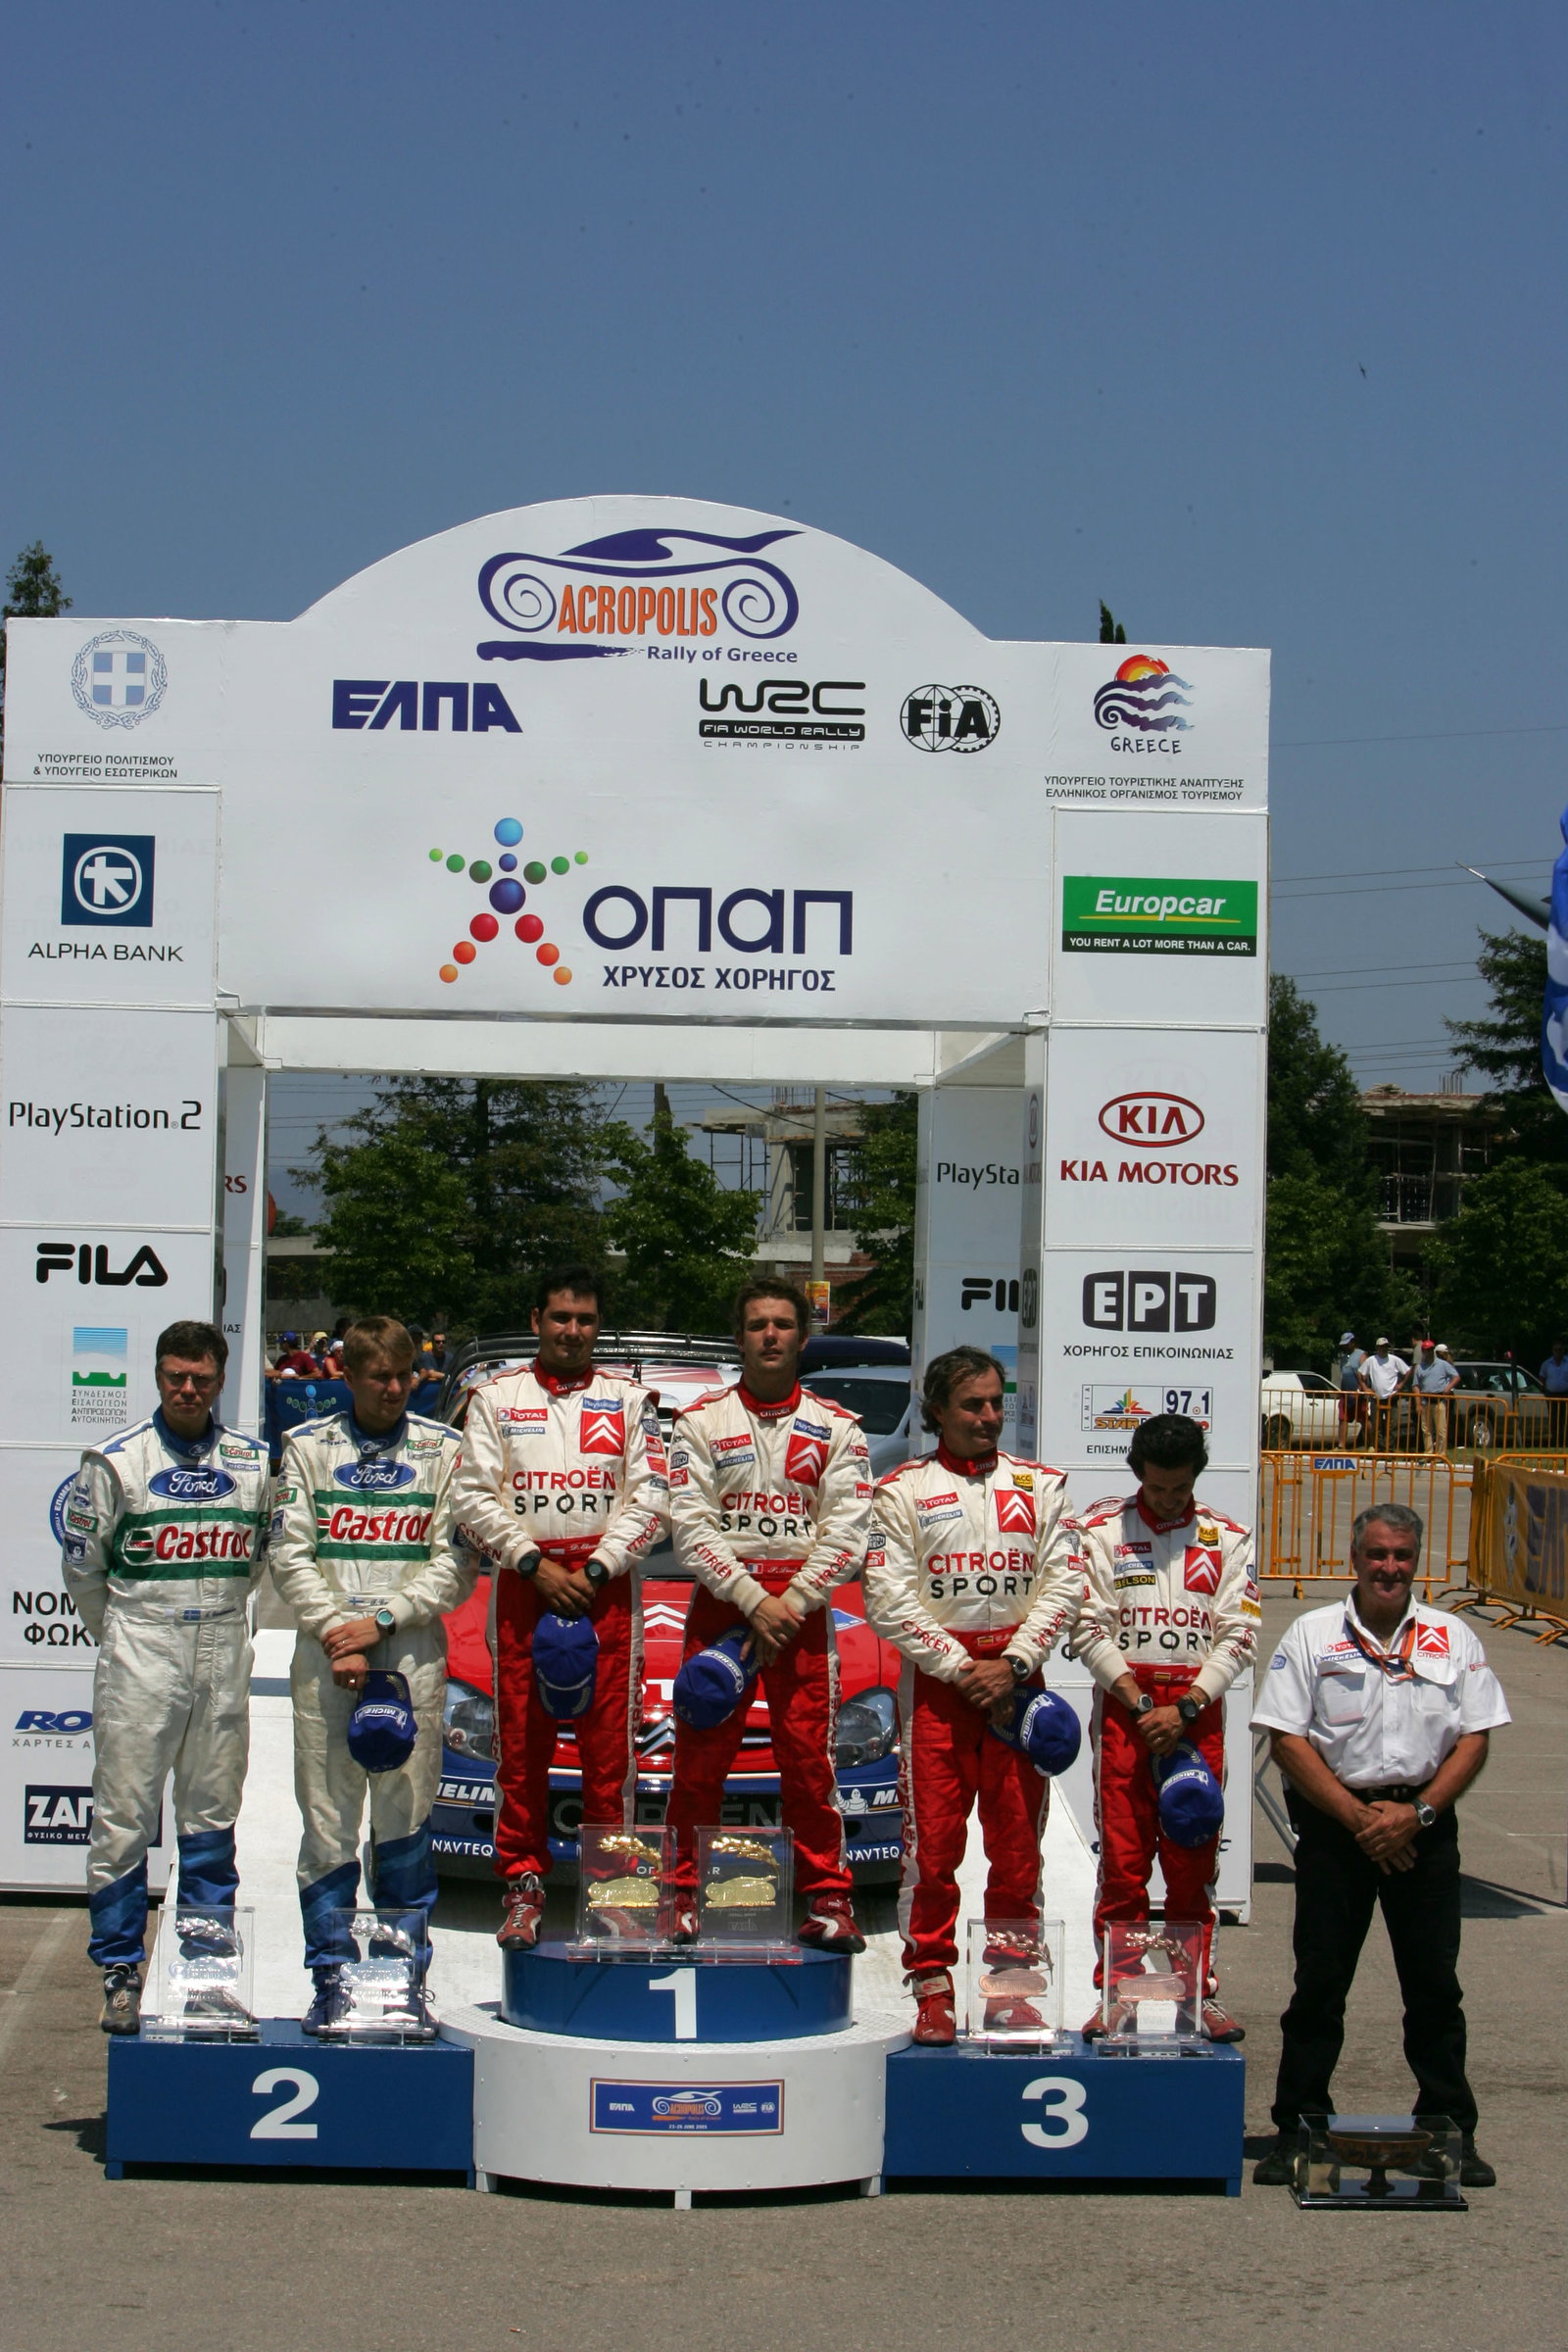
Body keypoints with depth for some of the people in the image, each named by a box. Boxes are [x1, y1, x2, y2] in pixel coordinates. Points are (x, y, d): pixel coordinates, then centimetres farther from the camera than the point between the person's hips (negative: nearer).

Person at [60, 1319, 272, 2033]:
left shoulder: (251, 1461, 7)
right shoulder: (117, 1459, -3)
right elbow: (82, 1563, 3)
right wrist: (121, 1636, 7)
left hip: (224, 1654, 3)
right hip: (139, 1652, -3)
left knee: (213, 1813, 9)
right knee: (124, 1812, -5)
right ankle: (120, 1970, 2)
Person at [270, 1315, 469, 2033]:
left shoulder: (441, 1449, 8)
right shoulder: (307, 1447, 11)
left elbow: (455, 1562, 2)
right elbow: (290, 1555, 5)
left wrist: (381, 1621, -9)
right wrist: (336, 1632, -8)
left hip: (413, 1655, -1)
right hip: (325, 1652, 1)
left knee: (406, 1817, -1)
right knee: (326, 1818, -1)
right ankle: (330, 1980, 5)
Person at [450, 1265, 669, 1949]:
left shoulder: (629, 1400, 12)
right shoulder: (496, 1398, 12)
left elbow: (651, 1498, 4)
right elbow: (472, 1497, 4)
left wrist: (595, 1570, -8)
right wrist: (535, 1563, -7)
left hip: (607, 1589, 0)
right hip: (522, 1585, 0)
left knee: (609, 1744, -2)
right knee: (522, 1744, -1)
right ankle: (523, 1888, 4)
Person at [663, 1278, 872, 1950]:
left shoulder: (835, 1428, 9)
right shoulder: (701, 1422, 7)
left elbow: (847, 1532, 1)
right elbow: (689, 1527, -2)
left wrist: (791, 1603, -10)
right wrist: (753, 1601, -12)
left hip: (802, 1608, 0)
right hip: (719, 1603, 0)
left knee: (808, 1756, -4)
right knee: (700, 1756, -1)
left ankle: (827, 1900, 1)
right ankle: (685, 1895, 6)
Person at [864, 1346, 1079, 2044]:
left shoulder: (1039, 1485, 12)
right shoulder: (903, 1490, 5)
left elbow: (1061, 1585, 5)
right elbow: (888, 1599, -3)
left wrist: (1014, 1663, -8)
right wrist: (962, 1669, -9)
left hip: (1016, 1675, 2)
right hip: (936, 1678, -2)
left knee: (1017, 1842, 2)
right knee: (933, 1841, -5)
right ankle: (932, 1989, 1)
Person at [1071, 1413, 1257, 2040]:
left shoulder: (1227, 1538, 8)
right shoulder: (1102, 1531, 5)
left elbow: (1240, 1635, 2)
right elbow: (1088, 1628, -1)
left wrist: (1184, 1707, -9)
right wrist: (1140, 1705, -10)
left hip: (1197, 1711, 1)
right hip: (1123, 1707, -1)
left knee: (1193, 1864, 3)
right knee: (1122, 1863, -2)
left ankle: (1199, 1994, 8)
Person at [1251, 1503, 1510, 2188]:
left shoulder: (1453, 1639, 7)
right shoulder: (1310, 1636, 2)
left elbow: (1474, 1738, 3)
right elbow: (1287, 1739, -4)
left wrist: (1417, 1812, -10)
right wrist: (1357, 1816, -12)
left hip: (1424, 1825, 1)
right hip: (1333, 1819, -1)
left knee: (1435, 1984, 4)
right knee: (1319, 1982, 1)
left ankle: (1452, 2132, 14)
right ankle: (1297, 2130, 10)